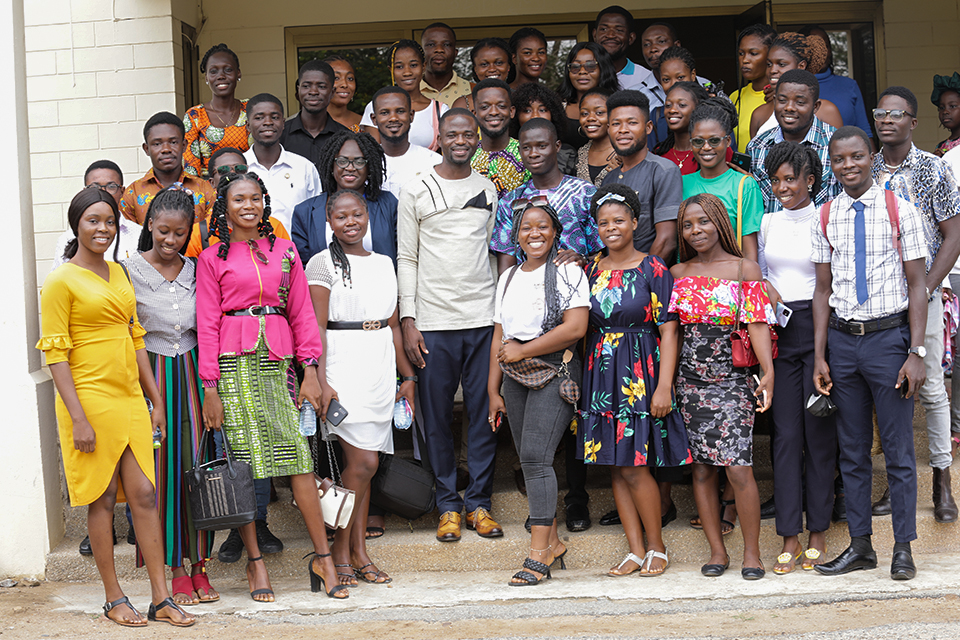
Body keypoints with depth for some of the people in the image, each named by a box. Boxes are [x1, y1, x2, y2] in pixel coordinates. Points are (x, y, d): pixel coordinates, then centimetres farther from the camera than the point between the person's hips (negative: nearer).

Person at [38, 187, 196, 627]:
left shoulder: (118, 273, 14)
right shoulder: (61, 282, -6)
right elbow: (55, 354, -10)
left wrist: (156, 402, 15)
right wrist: (78, 418, -16)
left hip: (129, 398, 6)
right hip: (90, 399, -6)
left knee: (144, 495, 4)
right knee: (102, 500, 3)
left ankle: (161, 598, 9)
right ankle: (114, 599, 14)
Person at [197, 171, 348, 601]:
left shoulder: (284, 251, 14)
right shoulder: (213, 258, 7)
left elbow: (302, 312, 12)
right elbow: (207, 324, 3)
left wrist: (310, 369, 4)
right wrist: (211, 387, -3)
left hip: (277, 360, 2)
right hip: (234, 363, -2)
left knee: (298, 456, -5)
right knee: (242, 461, -3)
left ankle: (322, 558, 0)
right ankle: (255, 562, 6)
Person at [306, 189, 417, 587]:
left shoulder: (383, 264, 15)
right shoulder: (323, 263, -3)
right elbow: (316, 327, -8)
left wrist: (408, 376, 17)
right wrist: (321, 381, -16)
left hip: (381, 371, 6)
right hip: (343, 370, -6)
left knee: (362, 463, 8)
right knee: (363, 462, -11)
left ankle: (358, 552, 13)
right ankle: (341, 549, 3)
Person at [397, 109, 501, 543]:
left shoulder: (488, 190, 11)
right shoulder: (415, 193, 2)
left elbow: (497, 250, 16)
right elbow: (407, 258, 2)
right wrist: (407, 320, -5)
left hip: (484, 318, 2)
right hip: (434, 321, -2)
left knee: (485, 412, 3)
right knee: (436, 417, 2)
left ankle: (479, 502, 13)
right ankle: (448, 505, 12)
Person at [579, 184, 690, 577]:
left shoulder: (652, 269, -5)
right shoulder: (592, 271, 9)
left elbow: (668, 331, -8)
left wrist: (664, 386, -14)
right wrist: (579, 378, 8)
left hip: (641, 373, -5)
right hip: (601, 374, 5)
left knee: (633, 466, -7)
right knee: (615, 466, 5)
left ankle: (657, 547, 10)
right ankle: (636, 550, 13)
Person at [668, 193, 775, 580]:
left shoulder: (745, 269, 2)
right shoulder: (677, 273, 11)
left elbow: (757, 323, -6)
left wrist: (768, 370, -19)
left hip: (732, 378, -3)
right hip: (689, 381, 3)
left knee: (738, 468, -10)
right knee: (701, 469, 5)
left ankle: (752, 552, 3)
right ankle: (717, 551, 15)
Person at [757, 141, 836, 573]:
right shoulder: (767, 223, 12)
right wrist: (764, 288, 3)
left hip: (817, 327, -3)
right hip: (777, 331, 3)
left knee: (819, 432, 1)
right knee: (785, 433, 1)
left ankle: (818, 532, 10)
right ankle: (789, 537, 4)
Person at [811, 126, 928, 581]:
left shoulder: (899, 211, -3)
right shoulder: (826, 219, 6)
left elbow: (916, 286, -3)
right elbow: (823, 290, 9)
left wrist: (915, 352, -9)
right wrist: (820, 356, 4)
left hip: (889, 335, -3)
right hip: (842, 338, 3)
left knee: (898, 449, 2)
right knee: (852, 449, 10)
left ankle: (903, 548, 12)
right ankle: (860, 545, 20)